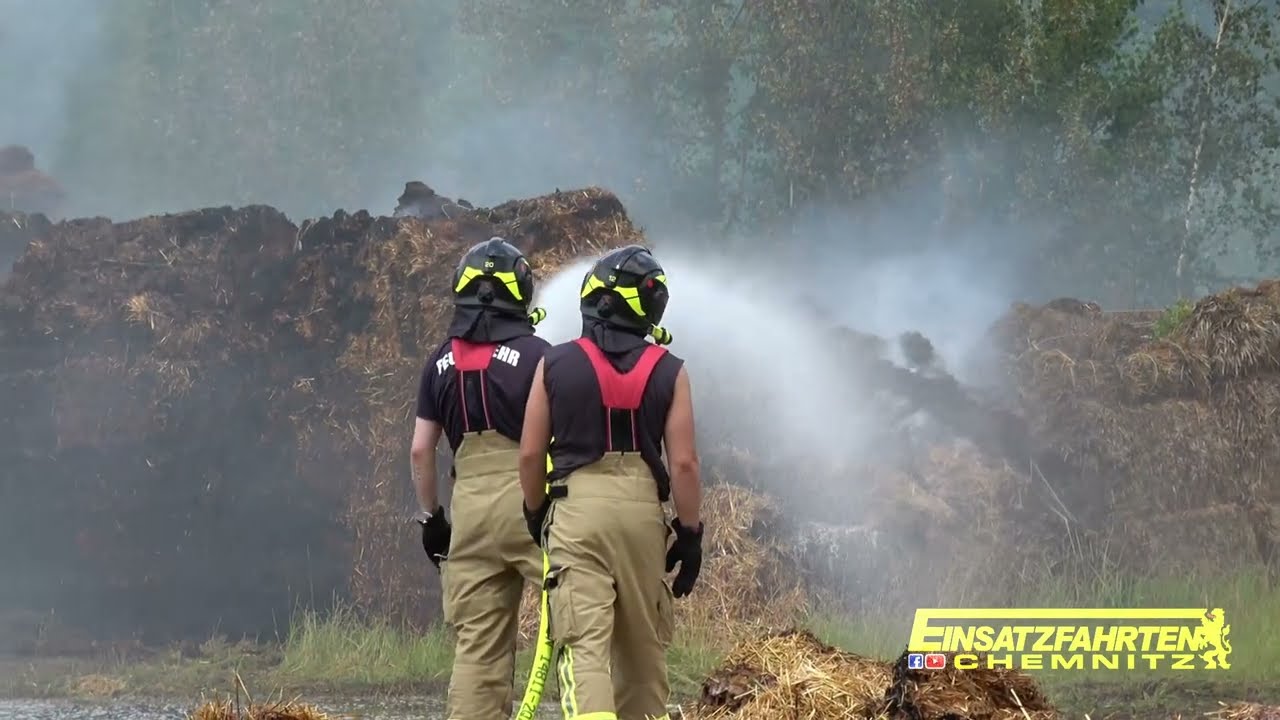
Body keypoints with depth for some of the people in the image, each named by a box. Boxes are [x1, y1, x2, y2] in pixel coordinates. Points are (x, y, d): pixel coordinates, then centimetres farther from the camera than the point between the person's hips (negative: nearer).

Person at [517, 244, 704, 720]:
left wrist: (536, 515, 18)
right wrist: (690, 534, 5)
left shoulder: (555, 364, 2)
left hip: (574, 507, -1)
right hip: (642, 510, 1)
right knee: (643, 646, 16)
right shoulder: (668, 372, 1)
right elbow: (683, 463, -3)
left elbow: (530, 454, 3)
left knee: (583, 644, -10)